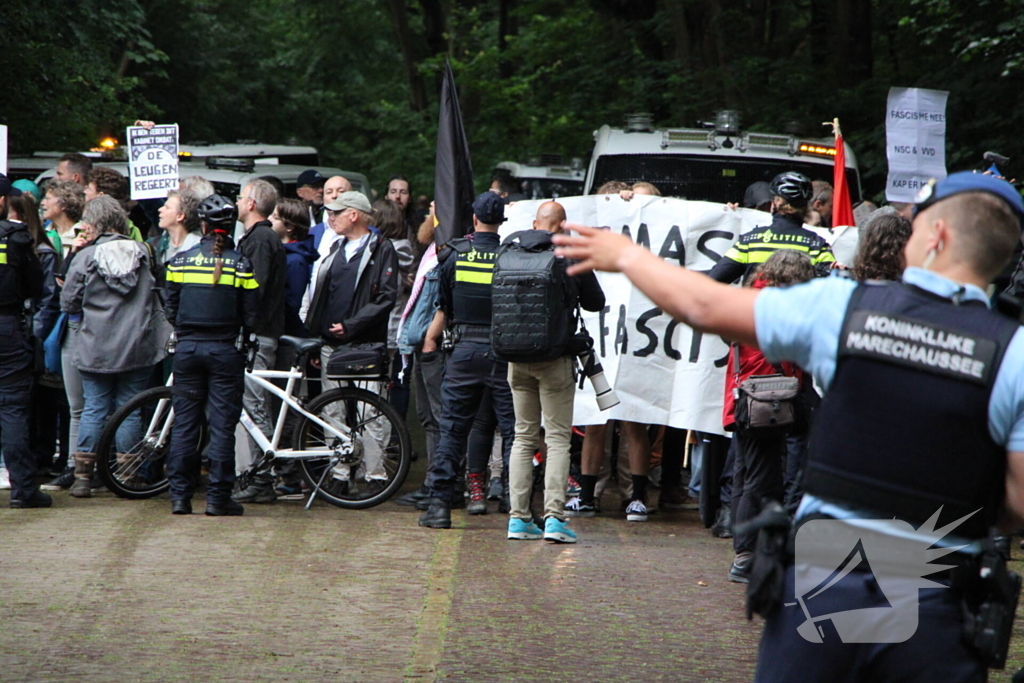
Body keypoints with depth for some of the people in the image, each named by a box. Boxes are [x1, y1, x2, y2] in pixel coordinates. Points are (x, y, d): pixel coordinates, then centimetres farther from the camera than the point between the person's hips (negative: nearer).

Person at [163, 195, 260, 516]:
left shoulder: (180, 261, 0)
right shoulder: (240, 264, -5)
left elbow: (171, 309, 6)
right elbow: (251, 317, -3)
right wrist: (244, 342, 15)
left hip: (187, 348, 2)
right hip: (224, 351, -2)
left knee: (184, 423, 8)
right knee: (222, 425, 2)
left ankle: (180, 495, 7)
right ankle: (218, 498, 1)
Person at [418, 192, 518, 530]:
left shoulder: (454, 255, 1)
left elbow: (442, 309, 9)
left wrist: (431, 339, 25)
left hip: (465, 351, 1)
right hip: (503, 351, -1)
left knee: (451, 431, 7)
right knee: (513, 431, 2)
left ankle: (438, 504, 3)